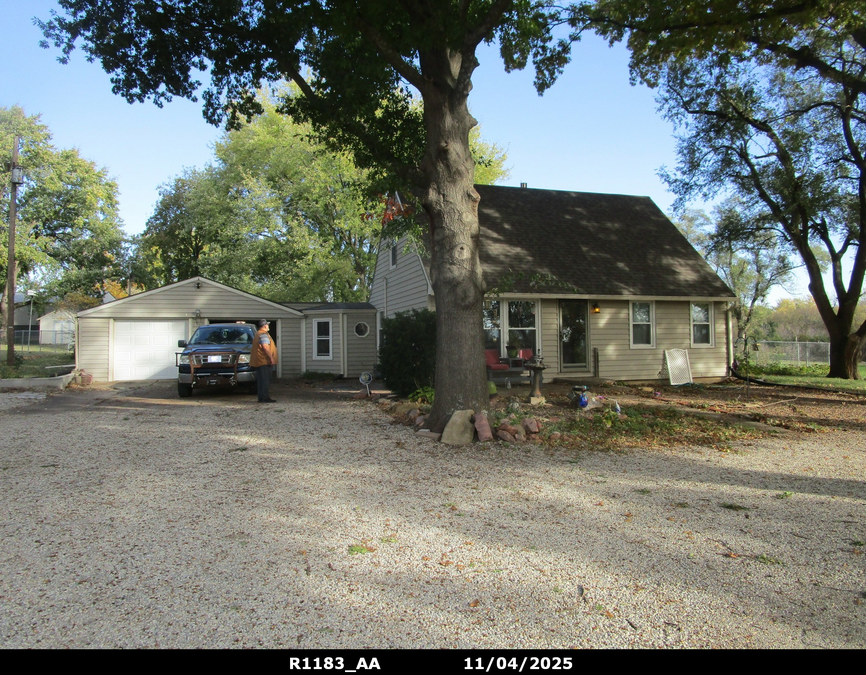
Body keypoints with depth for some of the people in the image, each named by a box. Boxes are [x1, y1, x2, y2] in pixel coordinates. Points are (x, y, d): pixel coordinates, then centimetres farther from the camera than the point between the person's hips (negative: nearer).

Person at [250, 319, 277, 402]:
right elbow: (265, 348, -22)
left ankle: (261, 397, 13)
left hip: (258, 361, 10)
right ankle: (265, 397, -11)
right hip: (265, 361, -10)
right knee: (265, 380, -9)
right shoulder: (263, 335, -12)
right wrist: (271, 358, -21)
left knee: (261, 380, 11)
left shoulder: (257, 334, 20)